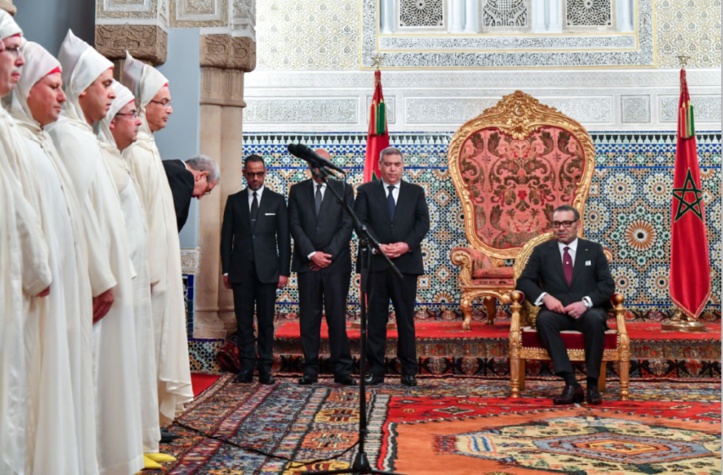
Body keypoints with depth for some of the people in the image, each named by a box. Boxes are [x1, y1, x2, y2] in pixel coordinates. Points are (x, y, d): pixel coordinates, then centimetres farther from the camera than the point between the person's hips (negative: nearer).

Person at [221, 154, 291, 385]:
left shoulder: (276, 200, 7)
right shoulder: (234, 200, 10)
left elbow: (283, 238, 4)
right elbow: (226, 237, 9)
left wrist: (284, 271, -2)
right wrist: (226, 270, 3)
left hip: (267, 269, -1)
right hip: (241, 270, 1)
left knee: (266, 321, 1)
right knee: (244, 321, 2)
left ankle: (265, 368, 6)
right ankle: (246, 367, 6)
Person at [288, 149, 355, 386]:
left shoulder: (344, 190, 8)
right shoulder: (297, 191, 11)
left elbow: (347, 225, 1)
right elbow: (295, 225, 3)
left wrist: (329, 254, -8)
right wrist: (312, 254, -8)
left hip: (336, 263, -1)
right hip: (307, 263, 1)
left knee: (337, 317, -2)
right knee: (309, 318, 2)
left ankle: (342, 369, 1)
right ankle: (310, 369, 6)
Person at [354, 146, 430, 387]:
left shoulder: (416, 192, 12)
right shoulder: (366, 191, 9)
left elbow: (423, 222, 3)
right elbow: (360, 222, -1)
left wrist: (406, 245, -12)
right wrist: (378, 246, -14)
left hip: (406, 261, 1)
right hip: (375, 262, 0)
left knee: (406, 318, 3)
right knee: (376, 318, 2)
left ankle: (409, 371, 9)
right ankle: (375, 370, 7)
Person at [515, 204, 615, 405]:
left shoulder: (594, 250, 14)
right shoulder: (541, 251, 14)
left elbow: (608, 284, 4)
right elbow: (524, 281, 5)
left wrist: (586, 302, -14)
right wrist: (545, 297, -14)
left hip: (587, 311, 0)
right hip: (556, 311, 0)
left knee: (595, 319, -36)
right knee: (544, 319, -35)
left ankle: (592, 384, -25)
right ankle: (571, 384, -36)